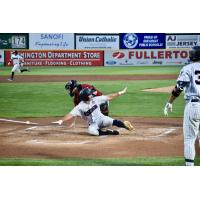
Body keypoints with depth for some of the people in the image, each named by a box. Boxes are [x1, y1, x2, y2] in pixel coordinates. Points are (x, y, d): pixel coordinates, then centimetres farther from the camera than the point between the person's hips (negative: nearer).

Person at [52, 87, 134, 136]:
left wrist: (120, 93, -5)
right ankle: (108, 132, -21)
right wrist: (62, 120, -38)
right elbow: (71, 115, -23)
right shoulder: (80, 107, -17)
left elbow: (109, 97, -3)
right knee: (91, 131, -37)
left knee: (113, 121, -31)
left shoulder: (95, 100, -7)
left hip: (101, 119, 1)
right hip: (93, 124, -1)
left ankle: (124, 125, -11)